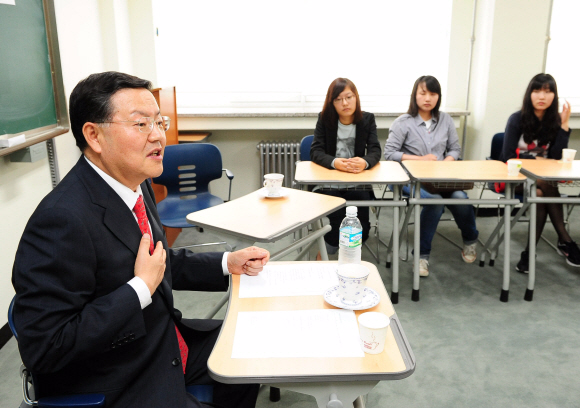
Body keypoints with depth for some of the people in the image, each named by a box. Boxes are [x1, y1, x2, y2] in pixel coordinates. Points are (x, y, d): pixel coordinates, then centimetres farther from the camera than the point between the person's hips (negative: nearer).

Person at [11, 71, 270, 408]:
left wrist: (227, 263, 4)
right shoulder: (63, 219, -27)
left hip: (168, 341, 8)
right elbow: (44, 348, -27)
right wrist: (141, 289, -25)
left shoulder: (137, 185, 0)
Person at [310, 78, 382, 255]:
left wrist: (365, 162, -32)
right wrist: (335, 162, -32)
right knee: (338, 223, -26)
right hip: (328, 183, -1)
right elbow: (315, 152, -9)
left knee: (360, 231, -20)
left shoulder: (367, 119, 4)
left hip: (358, 183, 1)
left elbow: (375, 151, -7)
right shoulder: (325, 118, 1)